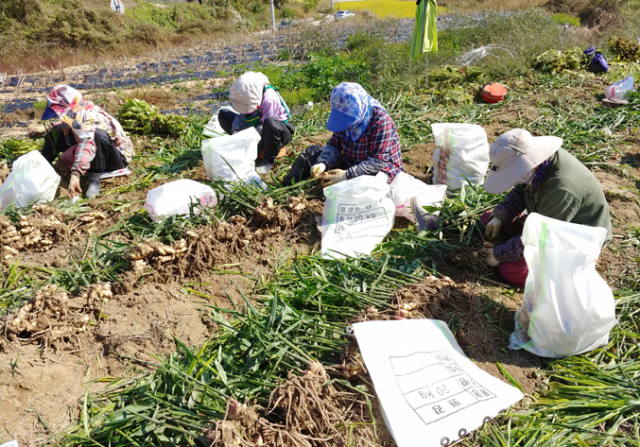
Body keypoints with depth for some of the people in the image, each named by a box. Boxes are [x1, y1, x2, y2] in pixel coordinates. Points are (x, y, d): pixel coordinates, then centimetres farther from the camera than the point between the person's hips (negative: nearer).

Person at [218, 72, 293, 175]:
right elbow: (241, 117, -4)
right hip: (255, 129, 7)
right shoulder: (245, 98, -13)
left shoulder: (269, 98, -31)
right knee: (223, 114, -3)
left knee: (270, 123, -45)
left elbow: (264, 127, -29)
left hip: (278, 131, -7)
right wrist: (235, 132, -23)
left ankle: (270, 158, -19)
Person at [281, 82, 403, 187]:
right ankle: (286, 188, 5)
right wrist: (322, 163, -21)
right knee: (310, 152, 6)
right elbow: (334, 145, 2)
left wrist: (346, 175, -36)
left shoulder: (381, 122, -24)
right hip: (349, 165, 7)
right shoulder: (345, 118, -2)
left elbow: (380, 161, -28)